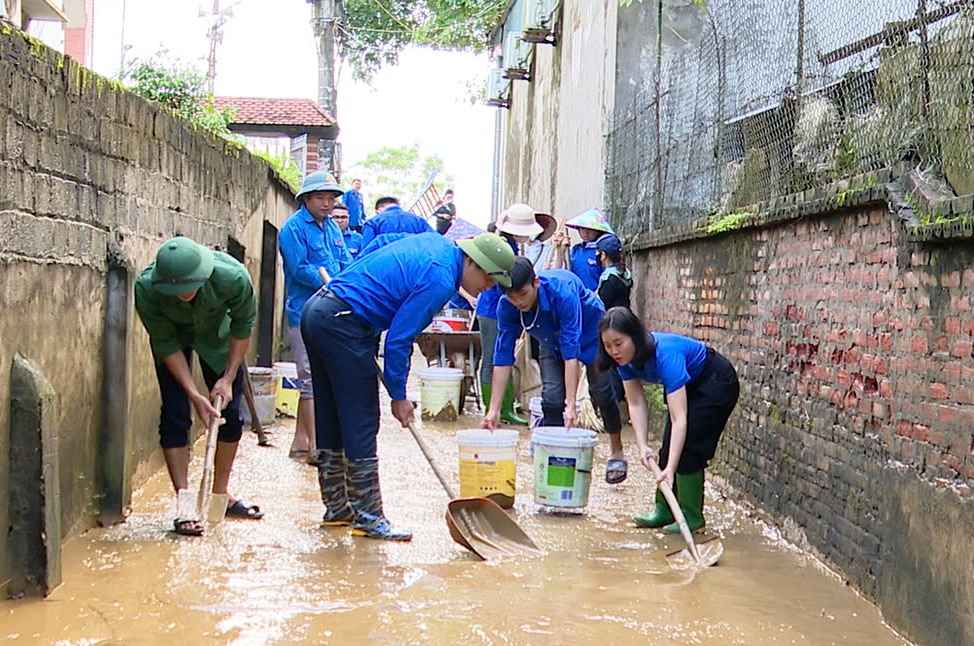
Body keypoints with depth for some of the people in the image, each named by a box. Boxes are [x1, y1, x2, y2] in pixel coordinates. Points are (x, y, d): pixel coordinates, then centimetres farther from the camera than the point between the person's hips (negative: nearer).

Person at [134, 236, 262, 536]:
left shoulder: (233, 277, -38)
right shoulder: (146, 288, -38)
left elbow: (243, 325, -18)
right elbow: (166, 343, -24)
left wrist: (228, 378, -18)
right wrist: (194, 395, -27)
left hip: (216, 331, 1)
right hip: (172, 334, -1)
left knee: (229, 412, 1)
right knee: (175, 415, -11)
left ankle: (220, 495, 17)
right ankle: (184, 502, -7)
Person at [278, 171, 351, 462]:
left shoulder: (332, 226, 15)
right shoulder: (294, 228, -10)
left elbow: (346, 261, 12)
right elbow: (299, 268, -17)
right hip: (304, 312, -8)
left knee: (311, 378, 13)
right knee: (311, 378, -6)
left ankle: (300, 441, 23)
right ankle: (314, 445, -2)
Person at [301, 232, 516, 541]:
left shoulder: (434, 242, 13)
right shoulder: (441, 280, -15)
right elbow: (398, 339, -14)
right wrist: (399, 396, -3)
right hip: (341, 325, -10)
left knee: (331, 421, 14)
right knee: (360, 424, -5)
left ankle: (337, 508, 23)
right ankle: (368, 516, -1)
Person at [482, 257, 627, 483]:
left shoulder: (562, 291, -43)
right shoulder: (506, 307, -29)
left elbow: (571, 352, -44)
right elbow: (503, 356, -25)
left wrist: (570, 405, -48)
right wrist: (494, 409, -27)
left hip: (590, 332, -3)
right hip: (553, 342, 4)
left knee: (601, 393, -3)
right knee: (551, 396, -12)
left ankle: (617, 454, 17)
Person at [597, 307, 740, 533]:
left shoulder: (665, 354, -41)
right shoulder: (626, 357, -19)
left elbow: (679, 418, -45)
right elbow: (636, 402, -15)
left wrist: (670, 469, -50)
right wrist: (642, 446, -29)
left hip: (716, 384, -8)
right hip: (688, 385, 8)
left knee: (686, 446, -14)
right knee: (669, 446, 5)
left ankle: (692, 516, -4)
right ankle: (664, 510, 15)